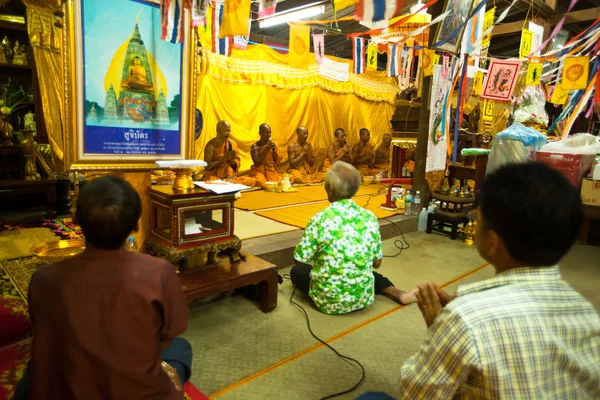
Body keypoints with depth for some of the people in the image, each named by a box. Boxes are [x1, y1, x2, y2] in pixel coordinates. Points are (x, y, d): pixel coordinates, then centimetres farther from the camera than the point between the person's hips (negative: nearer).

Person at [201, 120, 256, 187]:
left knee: (252, 181, -18)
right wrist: (225, 158, -20)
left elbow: (236, 165, 8)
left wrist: (231, 159, -16)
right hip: (214, 176, -4)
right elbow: (207, 166, -14)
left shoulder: (232, 143, 7)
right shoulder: (211, 145, -8)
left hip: (230, 177, 5)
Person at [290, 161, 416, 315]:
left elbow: (301, 258, -9)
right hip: (363, 299, 3)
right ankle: (398, 294, 14)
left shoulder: (319, 220, -18)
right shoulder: (370, 218, -6)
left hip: (329, 300, -3)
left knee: (296, 270, 24)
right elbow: (377, 263, 2)